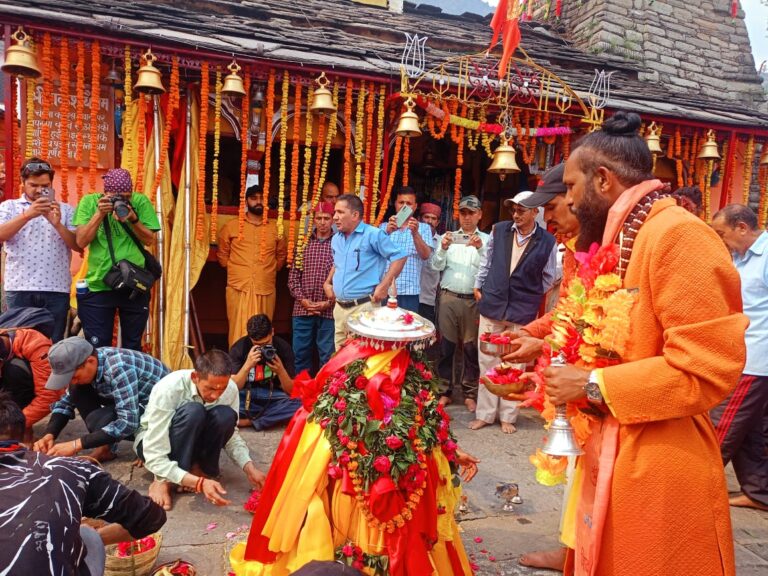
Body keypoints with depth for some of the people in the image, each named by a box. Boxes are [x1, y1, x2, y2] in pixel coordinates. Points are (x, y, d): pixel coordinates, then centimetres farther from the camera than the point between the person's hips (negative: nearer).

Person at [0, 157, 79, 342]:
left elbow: (78, 245, 2)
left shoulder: (65, 209, 11)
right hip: (19, 287, 0)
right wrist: (28, 215, -17)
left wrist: (57, 224, -13)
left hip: (56, 288, 0)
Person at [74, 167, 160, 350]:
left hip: (134, 286, 1)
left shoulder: (141, 202, -1)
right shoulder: (89, 202, -1)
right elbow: (81, 241, -8)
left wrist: (132, 218, -18)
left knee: (132, 346, 14)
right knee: (97, 347, 6)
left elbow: (150, 240, -2)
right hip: (98, 287, 0)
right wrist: (100, 214, -18)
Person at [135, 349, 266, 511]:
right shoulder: (168, 389, -35)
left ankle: (198, 468, -7)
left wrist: (249, 467, -25)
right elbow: (155, 458, -35)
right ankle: (163, 479, -21)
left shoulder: (231, 389, -22)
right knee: (192, 411, -36)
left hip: (190, 439, 4)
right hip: (152, 442, -4)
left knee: (226, 416, -29)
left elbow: (231, 435, -7)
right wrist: (199, 482, -45)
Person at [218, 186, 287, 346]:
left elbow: (282, 254, 21)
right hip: (239, 288, -1)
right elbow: (222, 253, 15)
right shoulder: (231, 226, 8)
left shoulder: (275, 227, 10)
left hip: (266, 289, 1)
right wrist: (234, 270, 7)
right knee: (239, 332, -3)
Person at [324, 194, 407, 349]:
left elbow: (399, 257, -11)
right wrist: (327, 283, 15)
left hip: (364, 307, -7)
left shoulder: (373, 234, -10)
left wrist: (383, 286, -16)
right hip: (339, 307, 7)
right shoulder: (336, 239, 14)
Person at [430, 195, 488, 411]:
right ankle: (444, 391, 16)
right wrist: (443, 248, -15)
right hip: (449, 298, 1)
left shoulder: (487, 240, 6)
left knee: (471, 347, 5)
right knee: (446, 345, 5)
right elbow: (436, 266, 2)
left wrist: (480, 249, -21)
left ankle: (470, 394, 16)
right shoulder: (447, 237, 10)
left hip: (474, 300, -1)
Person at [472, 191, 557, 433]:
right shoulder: (499, 230, 1)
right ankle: (484, 414, 18)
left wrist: (530, 297, 11)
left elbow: (548, 278, 8)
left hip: (522, 312, -2)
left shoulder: (547, 241, -5)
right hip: (492, 306, 2)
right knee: (487, 363, 7)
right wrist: (478, 286, 14)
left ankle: (508, 416, 19)